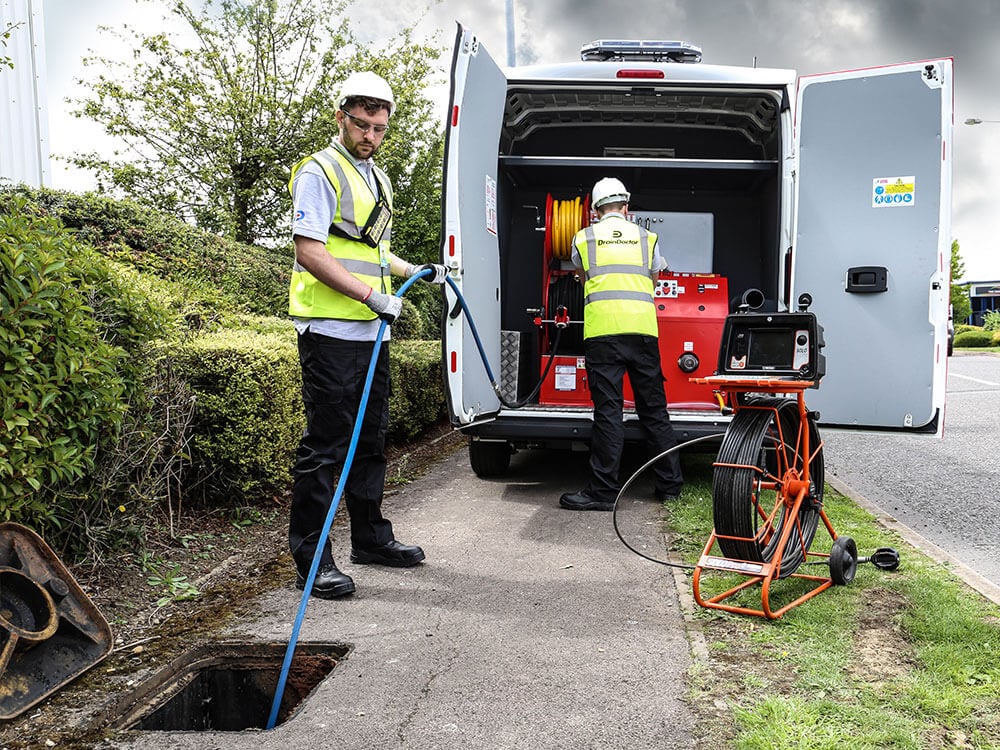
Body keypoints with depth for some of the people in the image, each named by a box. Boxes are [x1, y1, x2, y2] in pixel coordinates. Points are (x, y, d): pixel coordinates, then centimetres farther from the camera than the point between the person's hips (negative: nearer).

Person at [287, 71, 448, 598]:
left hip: (371, 332, 9)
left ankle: (370, 537, 29)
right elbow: (311, 251, -17)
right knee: (325, 445, -6)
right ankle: (311, 559, 2)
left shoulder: (376, 178, 20)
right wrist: (373, 295, -22)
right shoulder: (319, 172, -7)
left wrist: (414, 272, 18)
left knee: (370, 438, 16)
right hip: (331, 331, -9)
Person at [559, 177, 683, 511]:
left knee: (607, 410, -3)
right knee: (654, 409, 10)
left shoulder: (582, 238, 14)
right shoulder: (646, 237, 17)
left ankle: (603, 491, -2)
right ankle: (670, 484, 18)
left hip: (602, 330, -2)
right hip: (643, 329, 2)